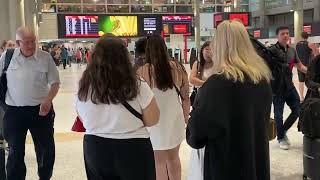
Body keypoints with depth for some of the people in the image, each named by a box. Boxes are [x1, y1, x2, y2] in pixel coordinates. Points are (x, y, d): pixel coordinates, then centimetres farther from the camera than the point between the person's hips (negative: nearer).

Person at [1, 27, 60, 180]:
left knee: (45, 148, 13)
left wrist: (48, 100, -15)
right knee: (15, 151, 12)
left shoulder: (45, 57, -5)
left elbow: (55, 83, -1)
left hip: (41, 109, 0)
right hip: (14, 111, 0)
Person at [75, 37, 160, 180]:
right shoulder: (137, 86, -17)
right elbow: (152, 120, -9)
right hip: (133, 150, -3)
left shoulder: (84, 88, -6)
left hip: (94, 149, 3)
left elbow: (83, 120, 8)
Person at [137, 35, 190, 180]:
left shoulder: (143, 71, -14)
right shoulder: (177, 68, -3)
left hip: (155, 123, -3)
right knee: (174, 158, 21)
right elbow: (186, 97, 3)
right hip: (175, 120, 4)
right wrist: (185, 119, 15)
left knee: (159, 162, 12)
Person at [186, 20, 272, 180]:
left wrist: (193, 137, 3)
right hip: (259, 160, 6)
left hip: (226, 164, -6)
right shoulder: (263, 77, -2)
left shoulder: (217, 84, -23)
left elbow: (196, 132, -18)